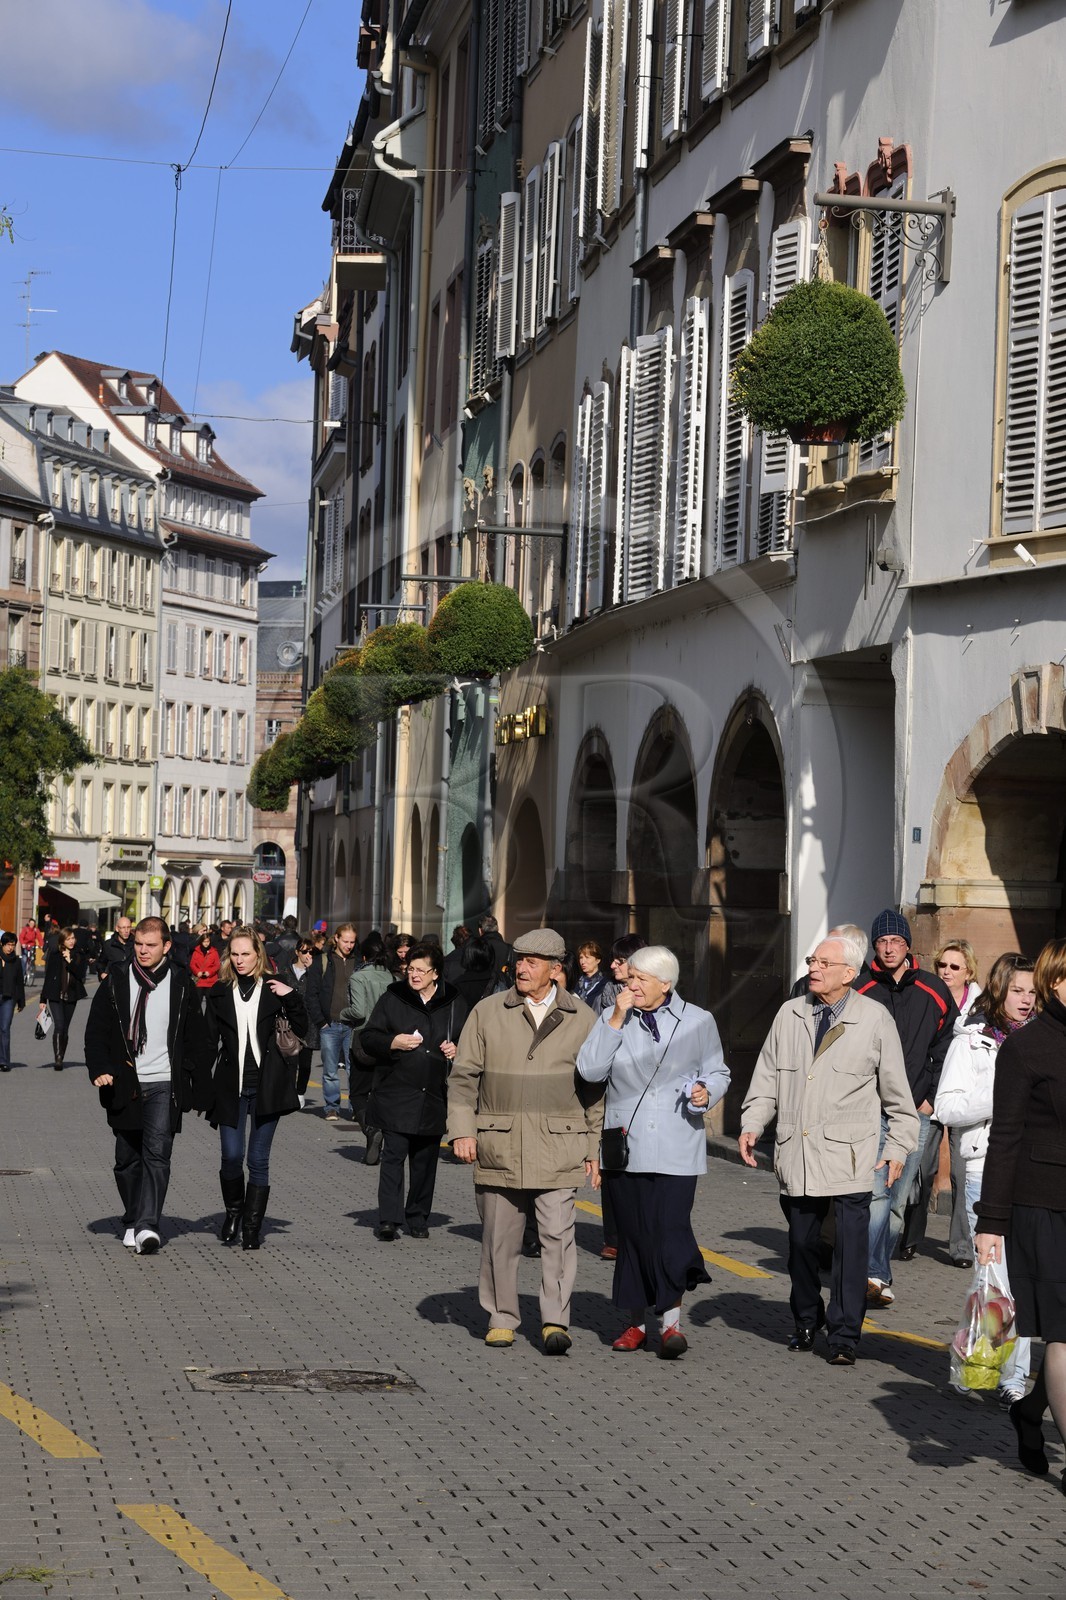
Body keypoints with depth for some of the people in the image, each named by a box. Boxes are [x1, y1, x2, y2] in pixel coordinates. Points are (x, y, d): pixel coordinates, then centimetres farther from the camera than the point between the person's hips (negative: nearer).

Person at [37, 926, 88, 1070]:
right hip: (55, 997, -3)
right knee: (59, 1026, -17)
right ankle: (57, 1058, -17)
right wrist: (43, 1000, 2)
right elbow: (48, 977, 2)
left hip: (71, 997, 3)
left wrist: (70, 961, -17)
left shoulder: (78, 957, 5)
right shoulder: (55, 956, 0)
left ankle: (60, 1059, 17)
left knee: (65, 1029, 8)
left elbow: (81, 975, -7)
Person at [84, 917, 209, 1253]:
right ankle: (133, 1222, 25)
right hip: (124, 1086, 2)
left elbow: (196, 1040, 5)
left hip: (164, 1085, -2)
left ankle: (147, 1226, -21)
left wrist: (200, 1089, 3)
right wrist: (100, 1069, -11)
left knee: (157, 1153, -15)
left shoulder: (182, 985, 3)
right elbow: (95, 1032, 6)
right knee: (127, 1158, 10)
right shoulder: (116, 983, 5)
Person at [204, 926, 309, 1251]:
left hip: (267, 1084, -1)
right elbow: (209, 1041, 7)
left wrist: (292, 997, -12)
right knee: (232, 1155, -6)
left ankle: (251, 1228, 9)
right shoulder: (220, 992, 7)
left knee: (259, 1159, 0)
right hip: (231, 1085, 1)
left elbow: (300, 1029, 2)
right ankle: (233, 1211, 21)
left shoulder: (273, 988, 5)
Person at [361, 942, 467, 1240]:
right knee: (393, 1155, -10)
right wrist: (392, 1042, -16)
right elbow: (368, 1038, 3)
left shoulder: (455, 1004, 7)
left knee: (425, 1160, 9)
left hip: (434, 1096, 2)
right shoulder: (392, 999, 2)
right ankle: (390, 1219, -12)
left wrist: (457, 1049, -3)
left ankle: (418, 1218, 20)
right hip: (396, 1094, -2)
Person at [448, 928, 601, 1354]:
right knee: (499, 1238, 6)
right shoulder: (487, 1012, 6)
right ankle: (501, 1319, 18)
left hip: (558, 1148, -1)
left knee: (558, 1234, -8)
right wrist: (462, 1129, -3)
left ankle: (556, 1322, -5)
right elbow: (463, 1075, 7)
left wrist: (594, 1147, 7)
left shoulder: (582, 1019, 7)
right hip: (498, 1146, 1)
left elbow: (596, 1088, 10)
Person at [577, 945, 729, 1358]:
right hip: (624, 1144, 2)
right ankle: (636, 1322, 19)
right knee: (632, 1234, 7)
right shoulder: (613, 1020, 7)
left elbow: (718, 1072, 12)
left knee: (670, 1229, -13)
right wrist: (616, 1020, -10)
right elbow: (589, 1070, -5)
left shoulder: (698, 1022, 4)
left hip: (676, 1149, -2)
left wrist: (706, 1091, -10)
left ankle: (671, 1320, -3)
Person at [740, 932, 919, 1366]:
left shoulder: (875, 1019, -1)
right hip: (796, 1151, 3)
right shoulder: (789, 1015, 8)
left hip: (849, 1155, -3)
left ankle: (844, 1337, 2)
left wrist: (898, 1146, 2)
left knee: (850, 1247, -6)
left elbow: (896, 1090, 4)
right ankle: (806, 1321, 29)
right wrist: (752, 1124, 2)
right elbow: (767, 1077, 14)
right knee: (800, 1242, 11)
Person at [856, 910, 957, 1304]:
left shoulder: (933, 992, 7)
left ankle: (875, 1269, 14)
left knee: (899, 1198, 5)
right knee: (876, 1191, -14)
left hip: (917, 1112, 2)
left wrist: (933, 1098, 3)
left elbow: (945, 1049, 11)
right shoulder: (861, 993, 3)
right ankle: (875, 1274, -16)